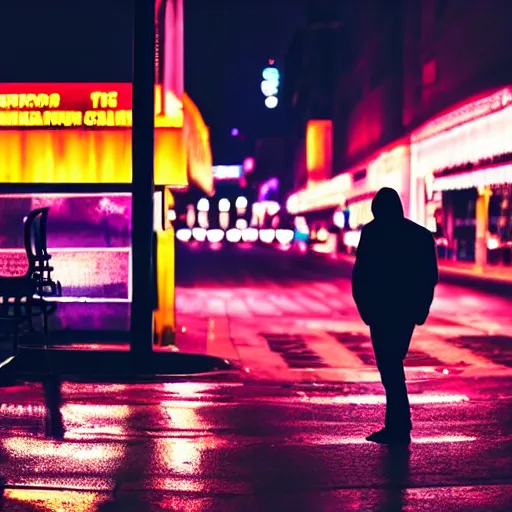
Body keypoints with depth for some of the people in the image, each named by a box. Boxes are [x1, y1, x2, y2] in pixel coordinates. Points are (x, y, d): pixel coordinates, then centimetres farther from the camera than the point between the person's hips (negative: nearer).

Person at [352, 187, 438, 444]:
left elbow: (360, 274, -9)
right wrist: (421, 309, 11)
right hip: (408, 311, 6)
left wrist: (365, 307, 1)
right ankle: (396, 424, 19)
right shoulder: (422, 235, 9)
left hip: (382, 310, -5)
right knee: (393, 365, 17)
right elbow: (430, 276, 7)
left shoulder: (373, 233, -6)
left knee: (389, 367, -1)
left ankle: (398, 427, -3)